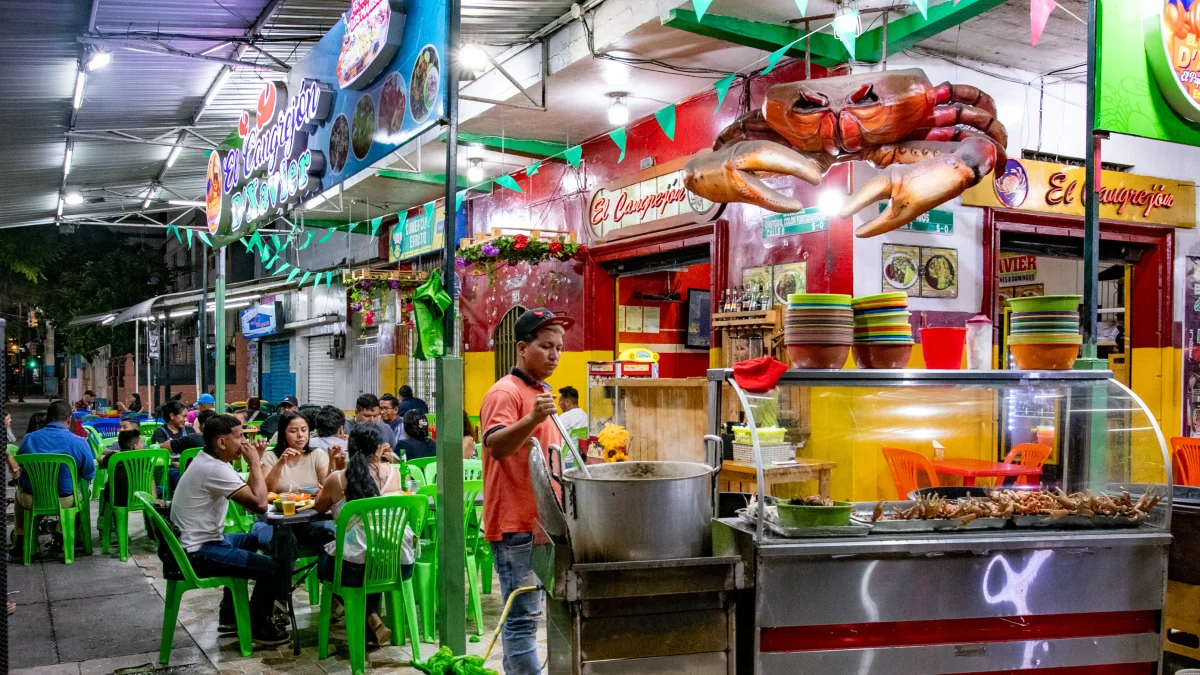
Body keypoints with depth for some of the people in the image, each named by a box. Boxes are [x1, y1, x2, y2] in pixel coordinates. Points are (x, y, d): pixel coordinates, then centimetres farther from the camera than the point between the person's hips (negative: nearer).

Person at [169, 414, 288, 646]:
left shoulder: (207, 461, 10)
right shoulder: (215, 470, -22)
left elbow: (248, 497, 12)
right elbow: (259, 504, -27)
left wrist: (254, 465, -1)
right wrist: (255, 464, -16)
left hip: (195, 543, 11)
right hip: (199, 553, -11)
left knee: (250, 540, 33)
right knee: (276, 569, -15)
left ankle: (229, 615, 33)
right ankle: (257, 627, 9)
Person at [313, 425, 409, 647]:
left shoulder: (337, 479, -3)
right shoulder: (393, 474, 1)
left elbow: (319, 508, 16)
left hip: (355, 567, -3)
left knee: (324, 560, 31)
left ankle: (370, 619, 17)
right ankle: (373, 616, 37)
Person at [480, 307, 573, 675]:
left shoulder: (542, 393, 17)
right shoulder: (506, 392, -12)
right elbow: (495, 446, -28)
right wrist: (532, 419, -41)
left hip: (537, 521, 9)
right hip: (515, 523, -9)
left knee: (521, 613, 15)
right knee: (523, 616, -8)